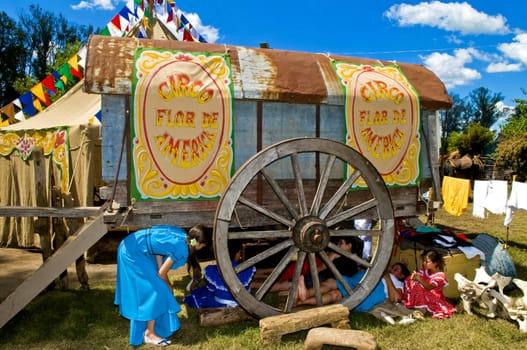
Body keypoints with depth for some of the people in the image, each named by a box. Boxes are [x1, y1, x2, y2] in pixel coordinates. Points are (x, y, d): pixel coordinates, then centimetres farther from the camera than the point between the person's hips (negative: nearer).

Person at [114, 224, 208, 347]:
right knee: (155, 290, -4)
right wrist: (169, 287, 10)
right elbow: (162, 274, -10)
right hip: (133, 253, -10)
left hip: (130, 246, 10)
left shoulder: (180, 234, 4)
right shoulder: (181, 248, -19)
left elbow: (157, 246, 8)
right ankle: (149, 334, 4)